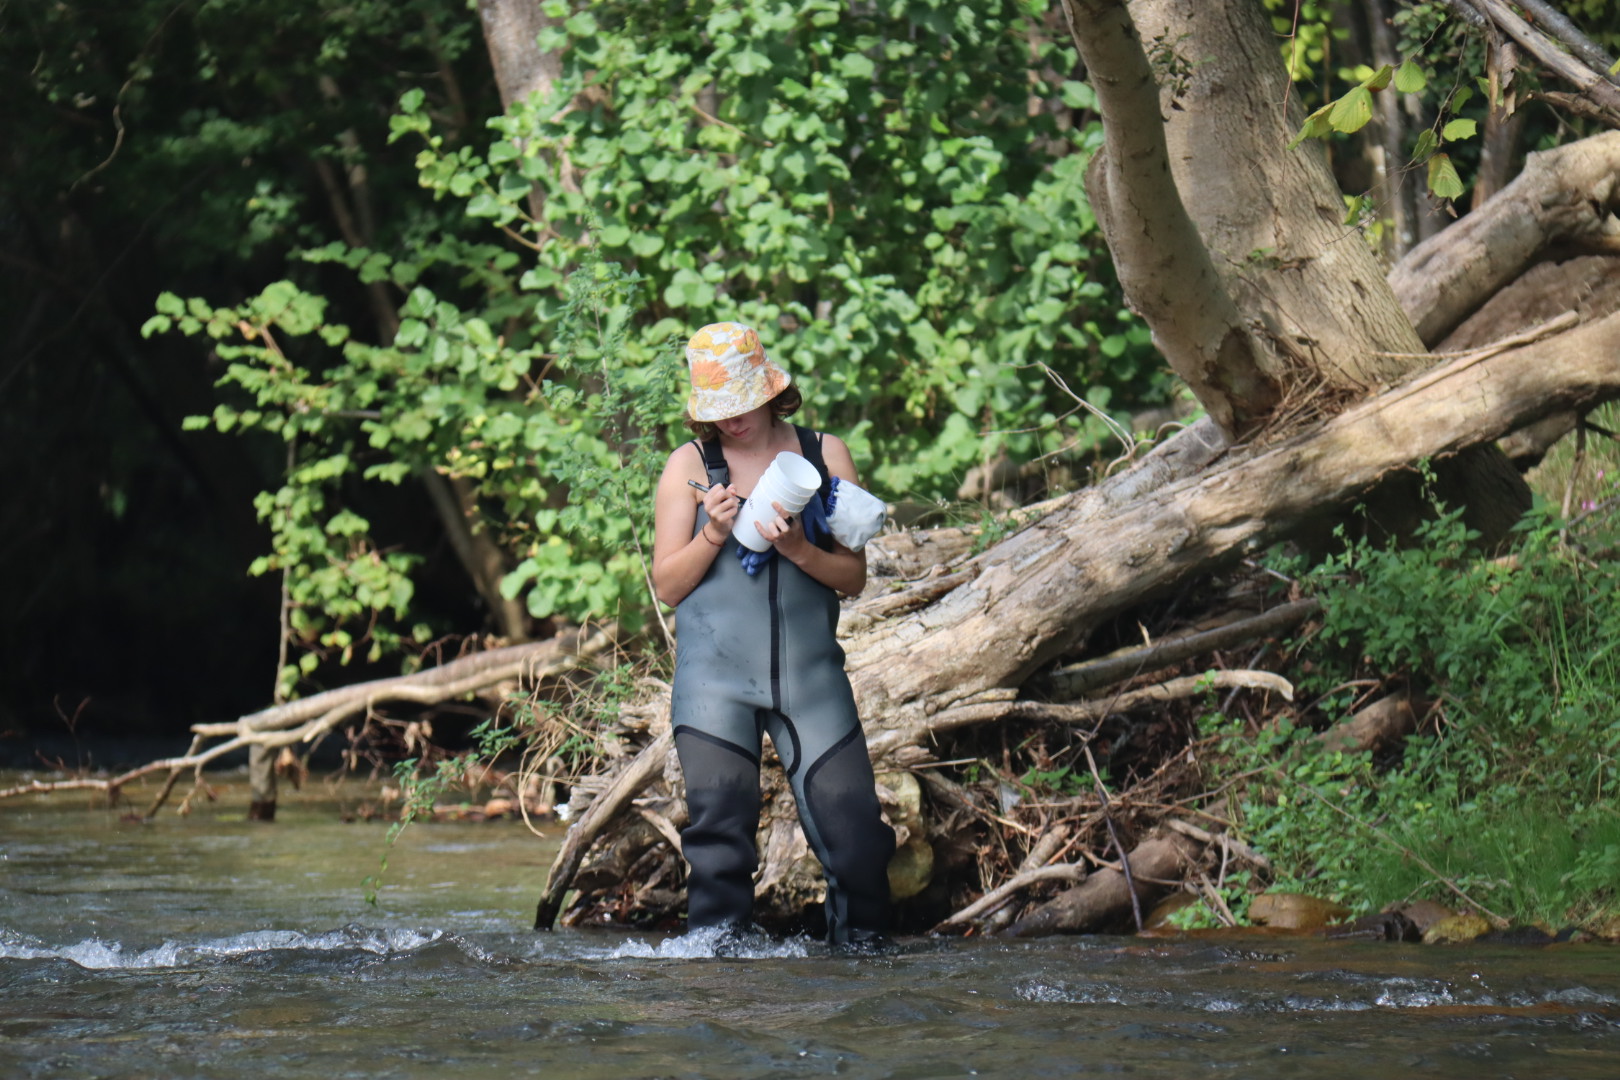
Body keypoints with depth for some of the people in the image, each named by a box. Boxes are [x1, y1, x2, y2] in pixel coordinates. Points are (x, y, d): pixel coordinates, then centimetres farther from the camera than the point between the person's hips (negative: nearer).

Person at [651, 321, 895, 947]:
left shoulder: (825, 456, 8)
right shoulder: (690, 466, 6)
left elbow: (853, 578, 6)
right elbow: (667, 585, 4)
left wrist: (797, 548, -12)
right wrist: (714, 536, -12)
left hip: (809, 670, 1)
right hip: (714, 675, -1)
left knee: (852, 821, -8)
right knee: (721, 826, -6)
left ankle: (863, 944, 6)